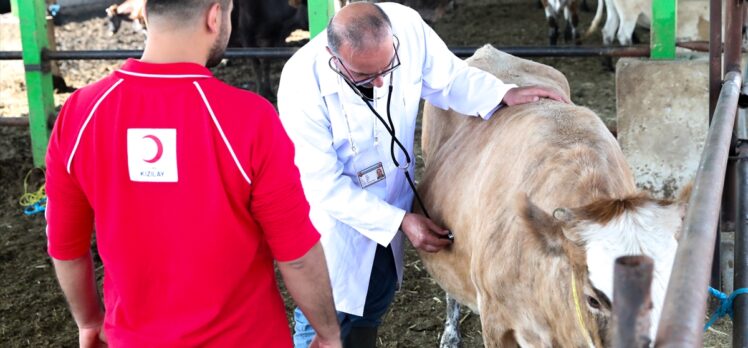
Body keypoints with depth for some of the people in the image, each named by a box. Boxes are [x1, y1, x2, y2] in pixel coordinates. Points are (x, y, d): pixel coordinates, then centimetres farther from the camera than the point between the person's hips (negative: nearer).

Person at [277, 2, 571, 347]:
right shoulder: (302, 83, -33)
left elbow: (448, 77, -3)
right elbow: (324, 185, -26)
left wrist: (503, 94, -20)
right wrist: (399, 221, -26)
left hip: (392, 201, 5)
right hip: (333, 219, -4)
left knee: (371, 312, 24)